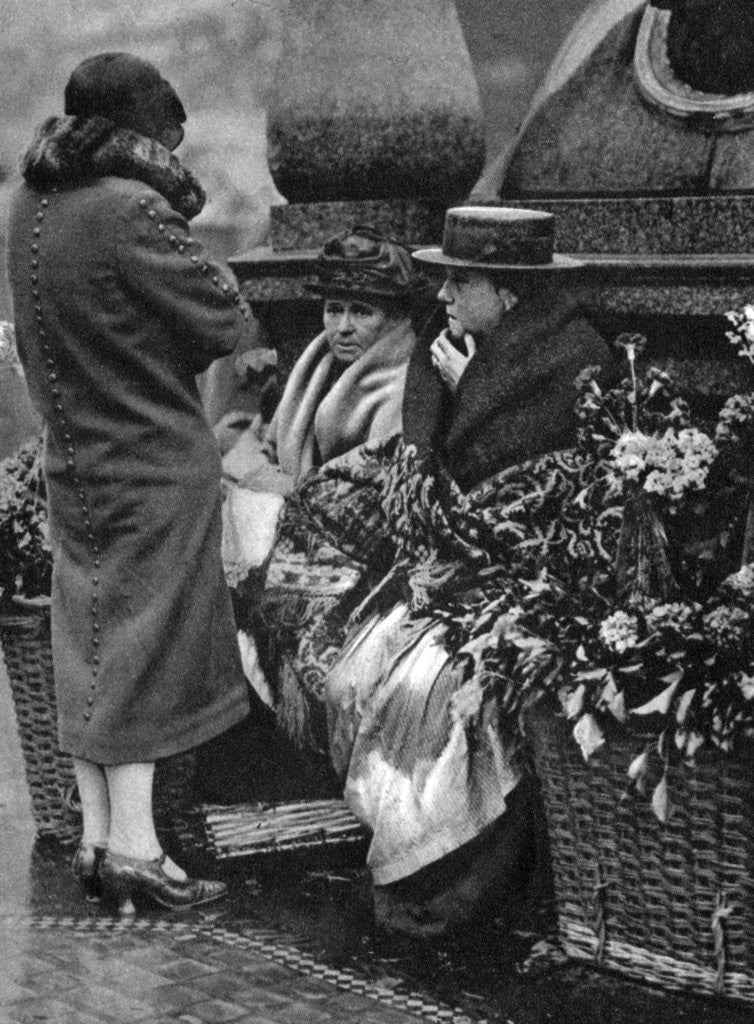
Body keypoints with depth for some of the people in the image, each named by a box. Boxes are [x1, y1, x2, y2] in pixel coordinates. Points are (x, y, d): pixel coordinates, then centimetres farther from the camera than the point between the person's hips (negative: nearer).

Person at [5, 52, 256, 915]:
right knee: (144, 644, 1)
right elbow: (227, 325, -15)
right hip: (156, 463, -7)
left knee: (88, 649, 12)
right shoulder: (129, 213, -20)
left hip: (73, 455, 8)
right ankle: (132, 846, 7)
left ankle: (96, 839, 20)